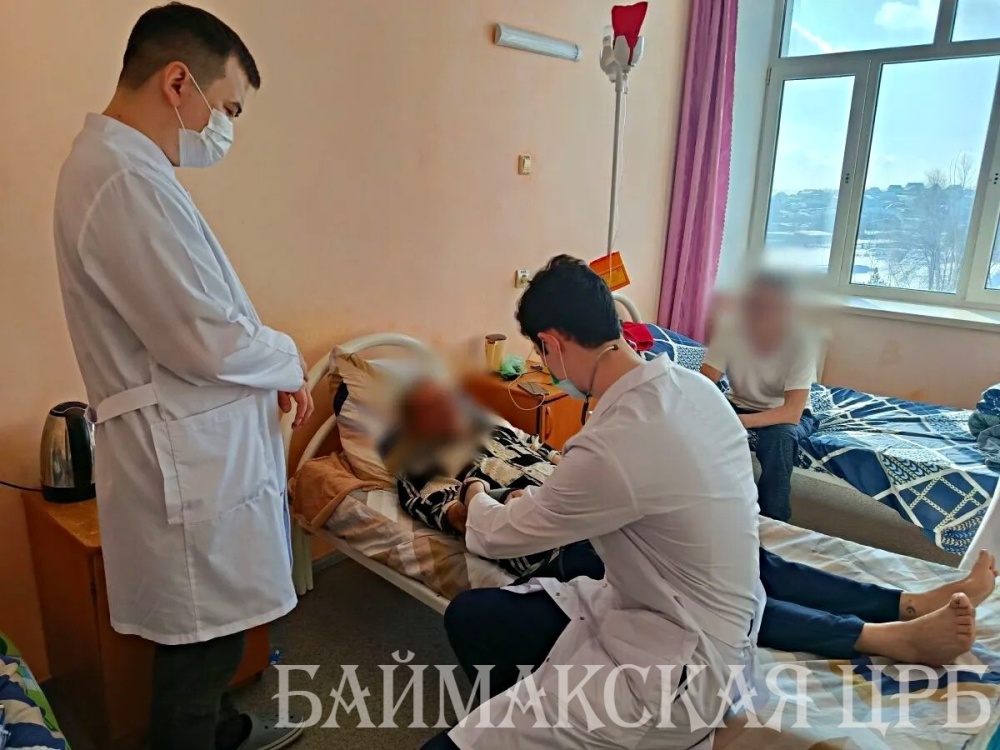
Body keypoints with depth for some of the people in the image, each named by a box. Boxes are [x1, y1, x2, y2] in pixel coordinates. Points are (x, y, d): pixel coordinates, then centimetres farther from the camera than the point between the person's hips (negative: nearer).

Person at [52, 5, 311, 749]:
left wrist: (270, 365, 6)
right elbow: (206, 340, -25)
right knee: (197, 639, 10)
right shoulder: (128, 182, -22)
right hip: (188, 458, -10)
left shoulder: (116, 162, 11)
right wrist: (288, 361, -6)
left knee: (207, 632, 27)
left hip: (198, 446, 10)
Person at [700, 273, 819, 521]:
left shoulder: (801, 341, -28)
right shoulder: (729, 329, -22)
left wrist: (740, 421, -49)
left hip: (786, 415, -2)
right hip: (739, 405, 2)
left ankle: (772, 523, -18)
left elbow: (792, 412, -33)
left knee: (780, 436, -35)